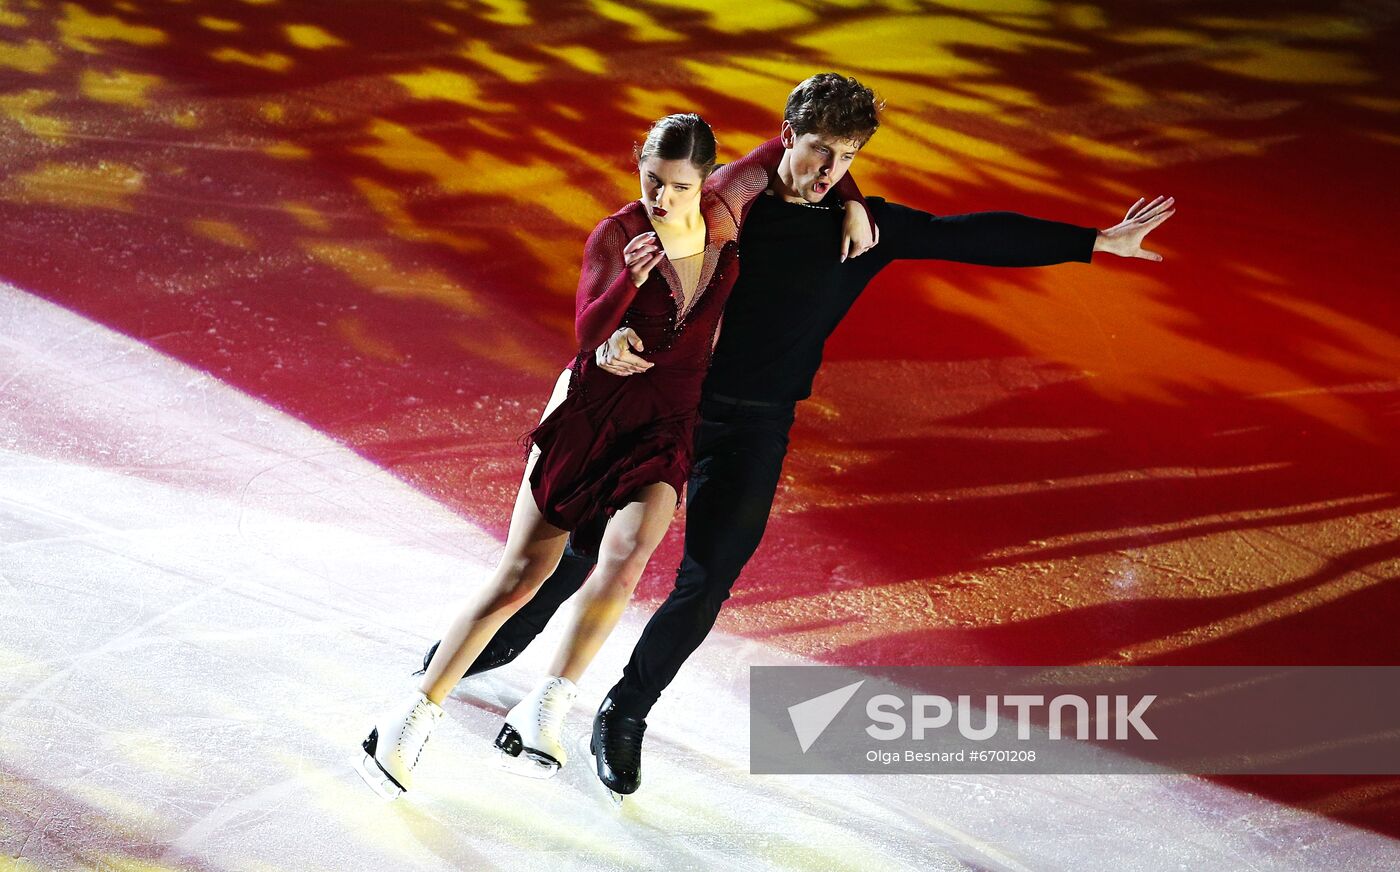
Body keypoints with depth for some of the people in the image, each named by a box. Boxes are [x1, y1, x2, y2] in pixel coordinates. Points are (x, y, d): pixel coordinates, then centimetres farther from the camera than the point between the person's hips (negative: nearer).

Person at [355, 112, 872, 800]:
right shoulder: (615, 235, -11)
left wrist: (851, 201, -5)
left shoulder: (722, 214, -5)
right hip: (588, 413, -2)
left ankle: (545, 710, -19)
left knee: (624, 558, -29)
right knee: (518, 578, -3)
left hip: (664, 432, 2)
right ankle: (415, 717, 10)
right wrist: (628, 281, -36)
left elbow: (793, 145, 9)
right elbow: (588, 334, -18)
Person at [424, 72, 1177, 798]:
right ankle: (502, 641, 38)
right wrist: (612, 335, -32)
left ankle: (625, 718, 19)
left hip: (753, 431, 1)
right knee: (584, 539, 11)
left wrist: (1096, 242, -3)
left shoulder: (865, 226, -1)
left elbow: (974, 237, -1)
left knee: (704, 589, -3)